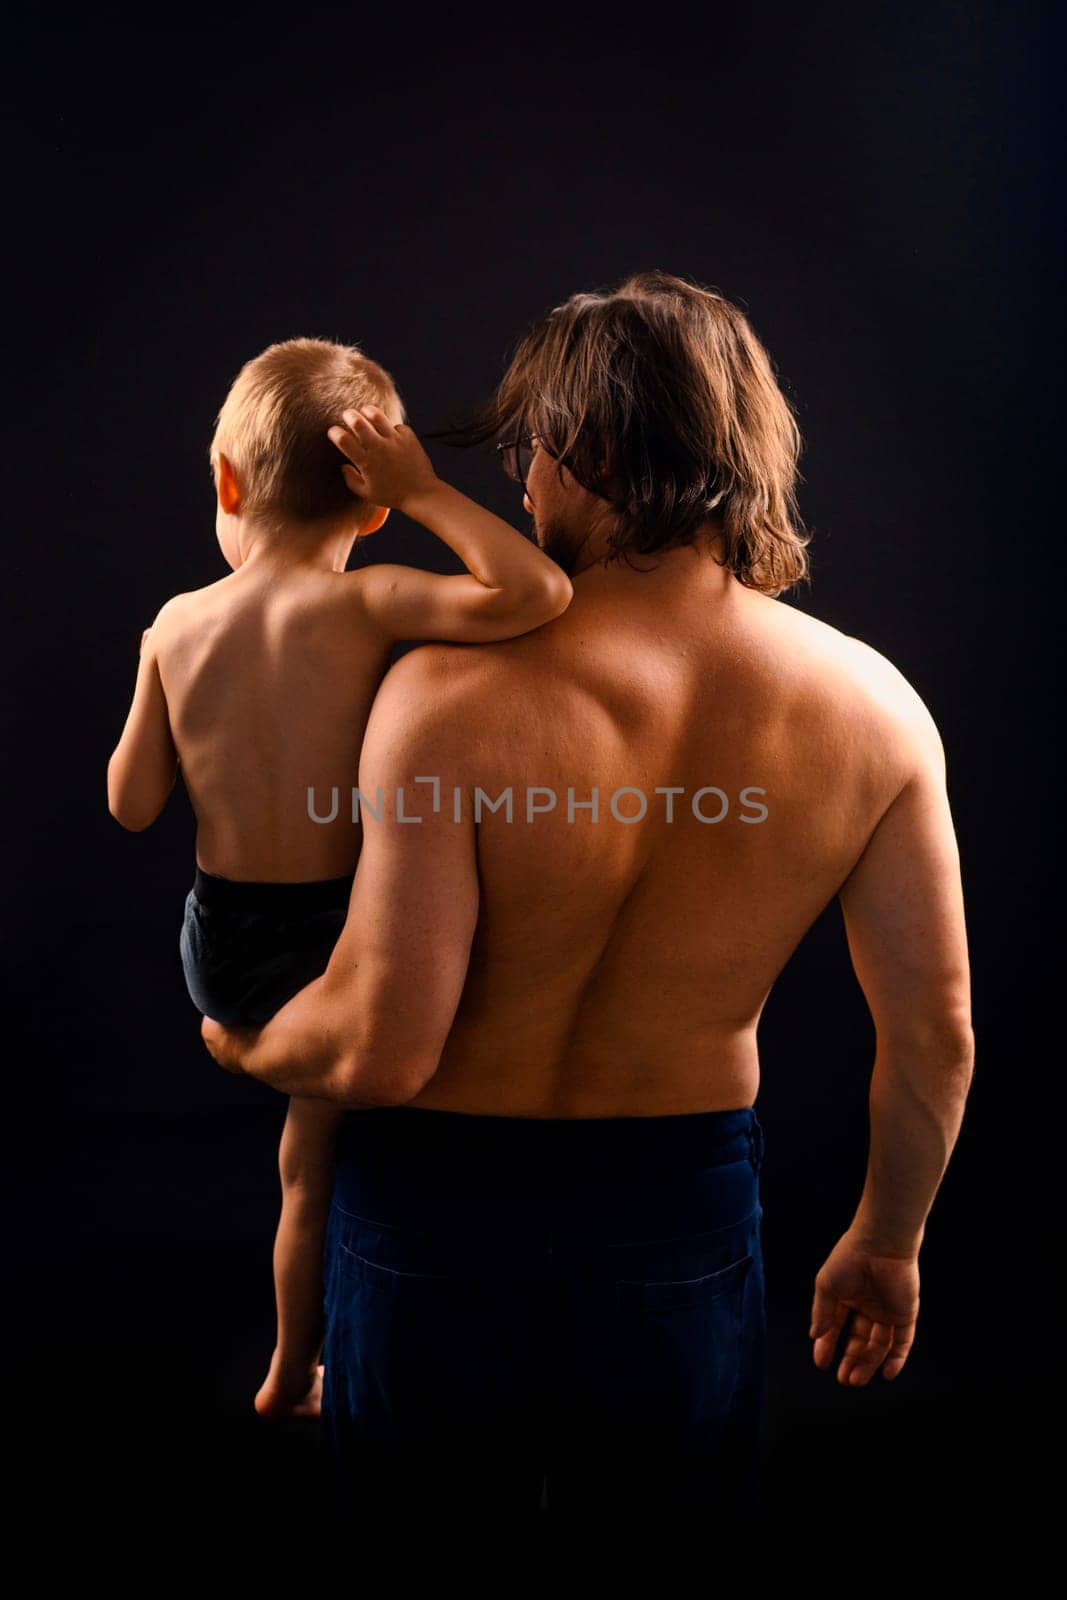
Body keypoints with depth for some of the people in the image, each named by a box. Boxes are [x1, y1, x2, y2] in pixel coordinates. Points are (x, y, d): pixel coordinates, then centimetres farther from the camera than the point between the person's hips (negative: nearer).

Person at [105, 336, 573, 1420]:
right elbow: (534, 594, -32)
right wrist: (423, 490, -22)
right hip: (337, 940, -4)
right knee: (316, 1168, 19)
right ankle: (291, 1380, 40)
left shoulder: (175, 625, -6)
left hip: (221, 942, 4)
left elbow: (132, 805, 1)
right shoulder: (364, 603, -18)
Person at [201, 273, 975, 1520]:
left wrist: (240, 1043, 0)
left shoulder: (455, 695, -24)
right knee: (678, 1507, 26)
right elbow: (934, 1038, -6)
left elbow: (380, 1053, -22)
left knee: (424, 1497, 24)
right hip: (689, 1219, 3)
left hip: (441, 1216, -2)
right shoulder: (872, 705, -12)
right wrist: (886, 1246, 11)